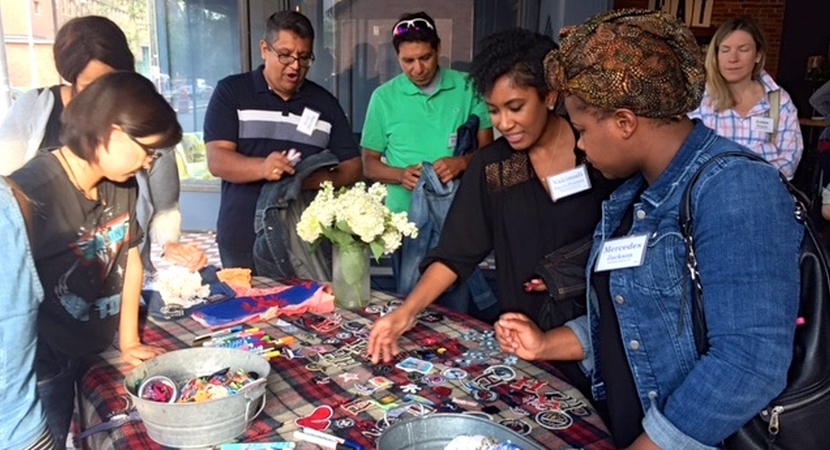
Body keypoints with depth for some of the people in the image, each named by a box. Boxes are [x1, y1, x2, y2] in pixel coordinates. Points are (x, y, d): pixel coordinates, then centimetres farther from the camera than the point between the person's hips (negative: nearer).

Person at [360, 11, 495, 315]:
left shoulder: (467, 88, 3)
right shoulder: (383, 97, 4)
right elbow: (369, 164, 8)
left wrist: (463, 162, -16)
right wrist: (401, 174, -12)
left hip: (458, 212, 0)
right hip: (406, 215, 1)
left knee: (457, 305, 2)